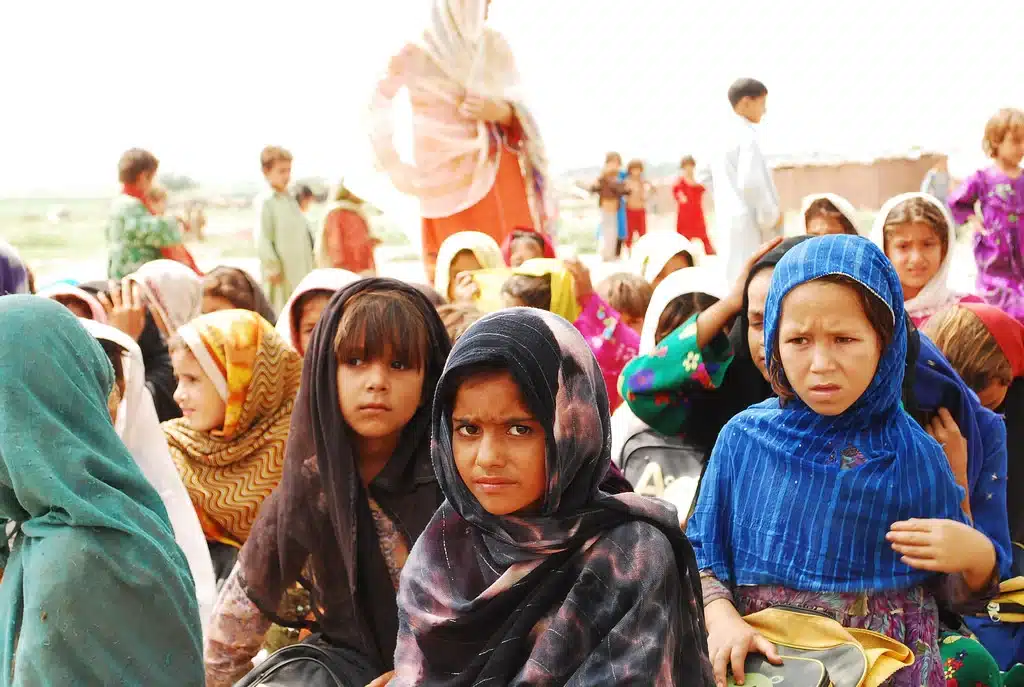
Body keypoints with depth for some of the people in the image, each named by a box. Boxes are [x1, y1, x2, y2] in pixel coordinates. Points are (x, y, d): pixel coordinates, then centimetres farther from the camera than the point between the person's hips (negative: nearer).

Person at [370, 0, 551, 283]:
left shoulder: (493, 45, 8)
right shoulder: (416, 53, -1)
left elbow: (522, 114, 6)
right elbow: (376, 109, 8)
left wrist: (500, 111, -16)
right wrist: (395, 168, 2)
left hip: (497, 173, 3)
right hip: (448, 181, -3)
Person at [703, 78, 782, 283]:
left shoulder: (726, 136, 15)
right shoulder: (746, 135, -12)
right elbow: (750, 182, -21)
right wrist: (771, 215, -10)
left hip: (728, 219, 9)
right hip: (748, 223, -9)